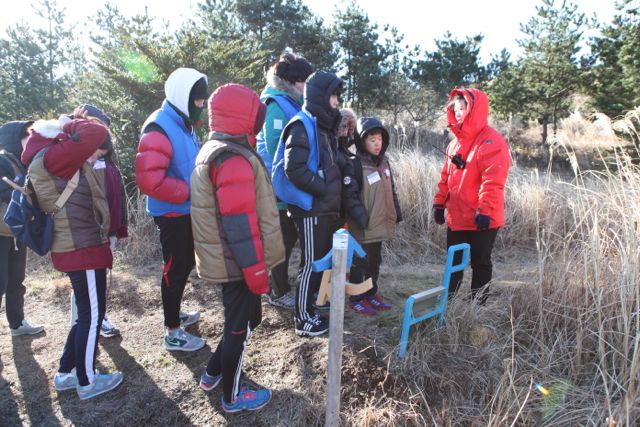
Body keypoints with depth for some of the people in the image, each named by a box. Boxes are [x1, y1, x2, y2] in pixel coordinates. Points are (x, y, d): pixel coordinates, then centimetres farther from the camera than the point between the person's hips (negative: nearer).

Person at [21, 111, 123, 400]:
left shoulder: (45, 157, 14)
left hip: (77, 245, 10)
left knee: (87, 313, 20)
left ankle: (65, 373, 32)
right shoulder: (51, 156, -17)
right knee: (92, 315, 3)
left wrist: (73, 124, 8)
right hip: (83, 248, -10)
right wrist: (71, 125, -8)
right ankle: (87, 383, 18)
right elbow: (96, 133, -25)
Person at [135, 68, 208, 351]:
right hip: (172, 214, -9)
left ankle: (174, 313, 41)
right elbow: (150, 181, -30)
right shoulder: (159, 129, -21)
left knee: (185, 264, 21)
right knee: (176, 269, 1)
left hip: (187, 211, 9)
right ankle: (173, 334, 17)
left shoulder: (184, 124, 9)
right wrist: (190, 192, -24)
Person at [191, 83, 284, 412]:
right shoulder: (234, 160, -22)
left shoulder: (213, 150, 12)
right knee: (239, 326, 6)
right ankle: (233, 397, 25)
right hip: (238, 263, -10)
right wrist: (256, 269, -19)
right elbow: (240, 224, -26)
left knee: (248, 317, 22)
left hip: (226, 259, 10)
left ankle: (213, 373, 36)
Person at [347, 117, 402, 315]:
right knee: (360, 263, 4)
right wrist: (359, 215, -23)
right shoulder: (357, 165, -16)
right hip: (364, 227, -8)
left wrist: (396, 211, 16)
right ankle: (356, 299, 18)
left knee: (375, 262, 18)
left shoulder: (384, 161, 9)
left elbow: (391, 189, 18)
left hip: (380, 223, 8)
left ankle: (370, 295, 33)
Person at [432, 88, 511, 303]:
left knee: (480, 262, 9)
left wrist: (485, 211, -24)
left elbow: (493, 181, -21)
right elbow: (446, 176, 15)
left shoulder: (491, 142, -14)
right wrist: (439, 203, 12)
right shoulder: (456, 142, 11)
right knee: (453, 261, 17)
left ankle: (478, 302, 25)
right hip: (456, 217, 8)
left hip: (481, 220, -7)